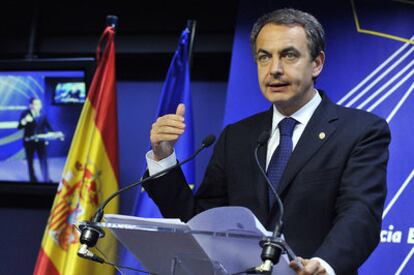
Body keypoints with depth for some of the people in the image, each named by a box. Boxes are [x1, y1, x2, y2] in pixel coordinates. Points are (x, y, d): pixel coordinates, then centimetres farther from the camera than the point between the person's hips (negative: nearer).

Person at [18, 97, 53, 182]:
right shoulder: (25, 114, -5)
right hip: (29, 141, -1)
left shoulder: (43, 115, 3)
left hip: (40, 141, 1)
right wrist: (25, 121, -29)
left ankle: (46, 180, -3)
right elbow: (19, 127, -10)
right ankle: (33, 180, 20)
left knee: (43, 160, -5)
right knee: (30, 161, 8)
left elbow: (48, 126, 0)